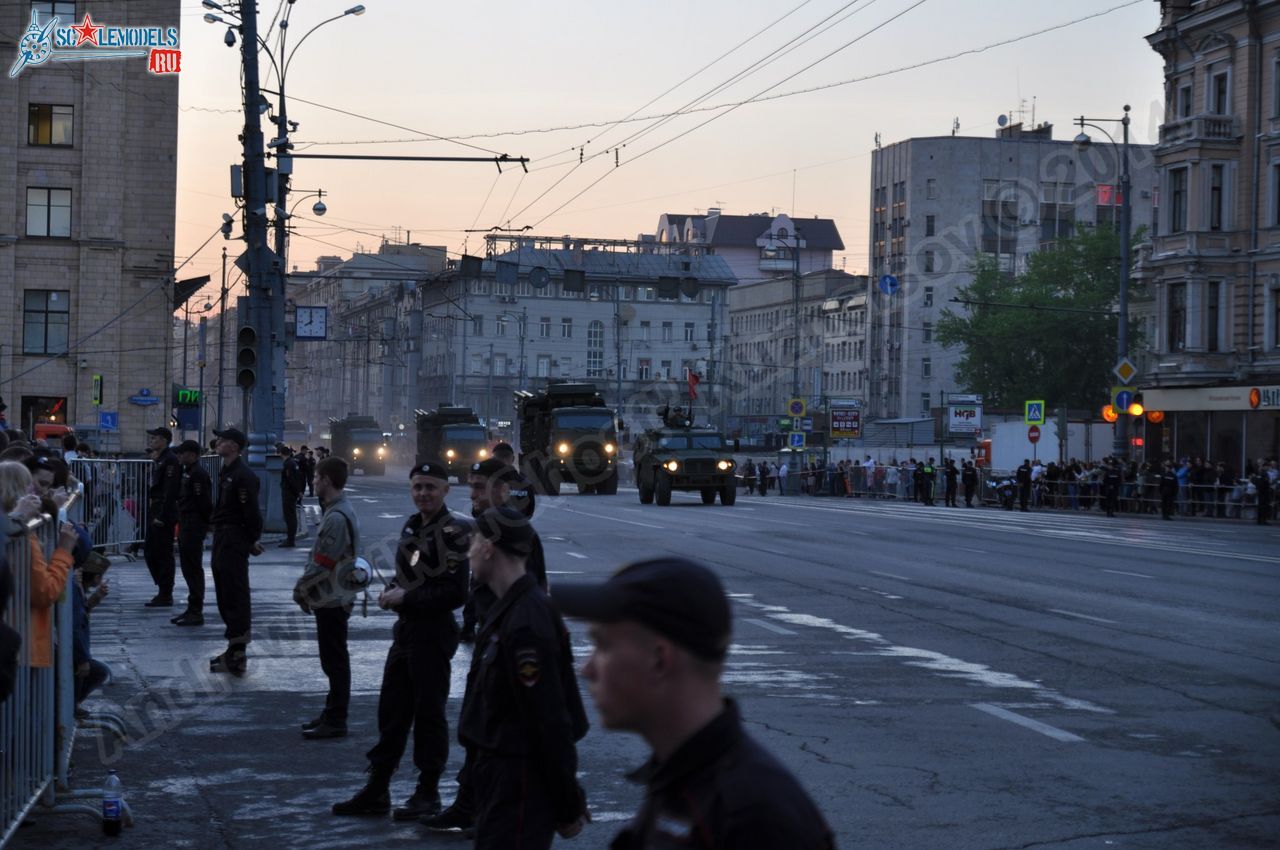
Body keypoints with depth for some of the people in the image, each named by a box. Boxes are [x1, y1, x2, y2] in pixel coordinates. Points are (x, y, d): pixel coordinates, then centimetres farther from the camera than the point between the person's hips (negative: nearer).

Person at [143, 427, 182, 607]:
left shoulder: (170, 460, -14)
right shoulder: (158, 460, 16)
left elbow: (170, 491, -20)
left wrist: (161, 516, -21)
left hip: (164, 514, -10)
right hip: (155, 513, 10)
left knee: (164, 555, -4)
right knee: (149, 552, 13)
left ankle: (165, 596, 2)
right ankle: (163, 590, 22)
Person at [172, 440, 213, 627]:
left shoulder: (198, 474, -17)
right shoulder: (188, 472, 15)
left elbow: (204, 503, -20)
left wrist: (206, 524, -14)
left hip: (194, 529, -10)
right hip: (186, 527, 10)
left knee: (193, 569, -6)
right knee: (188, 568, 14)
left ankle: (196, 613, -3)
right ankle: (193, 609, 21)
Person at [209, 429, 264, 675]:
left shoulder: (243, 476, -17)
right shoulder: (226, 473, 15)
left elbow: (252, 512, -19)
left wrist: (252, 541, -10)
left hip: (235, 541, -11)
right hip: (222, 540, 11)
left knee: (235, 598, -8)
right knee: (225, 596, 15)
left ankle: (237, 656, -5)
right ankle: (234, 651, 22)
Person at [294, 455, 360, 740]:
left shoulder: (337, 518, -21)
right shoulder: (337, 511, 12)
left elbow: (322, 564, -22)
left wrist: (301, 588, -8)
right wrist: (305, 588, 11)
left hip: (332, 599, -10)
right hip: (333, 597, 10)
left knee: (334, 660, -3)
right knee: (333, 660, 17)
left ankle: (335, 721, 3)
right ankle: (332, 714, 26)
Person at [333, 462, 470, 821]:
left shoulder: (453, 531, -15)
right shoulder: (412, 526, 12)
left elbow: (455, 593, -21)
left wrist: (405, 598, -17)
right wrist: (392, 591, 3)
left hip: (434, 633, -8)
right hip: (406, 629, 9)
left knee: (428, 713, 2)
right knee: (391, 710, 12)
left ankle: (428, 792, 14)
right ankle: (377, 790, 19)